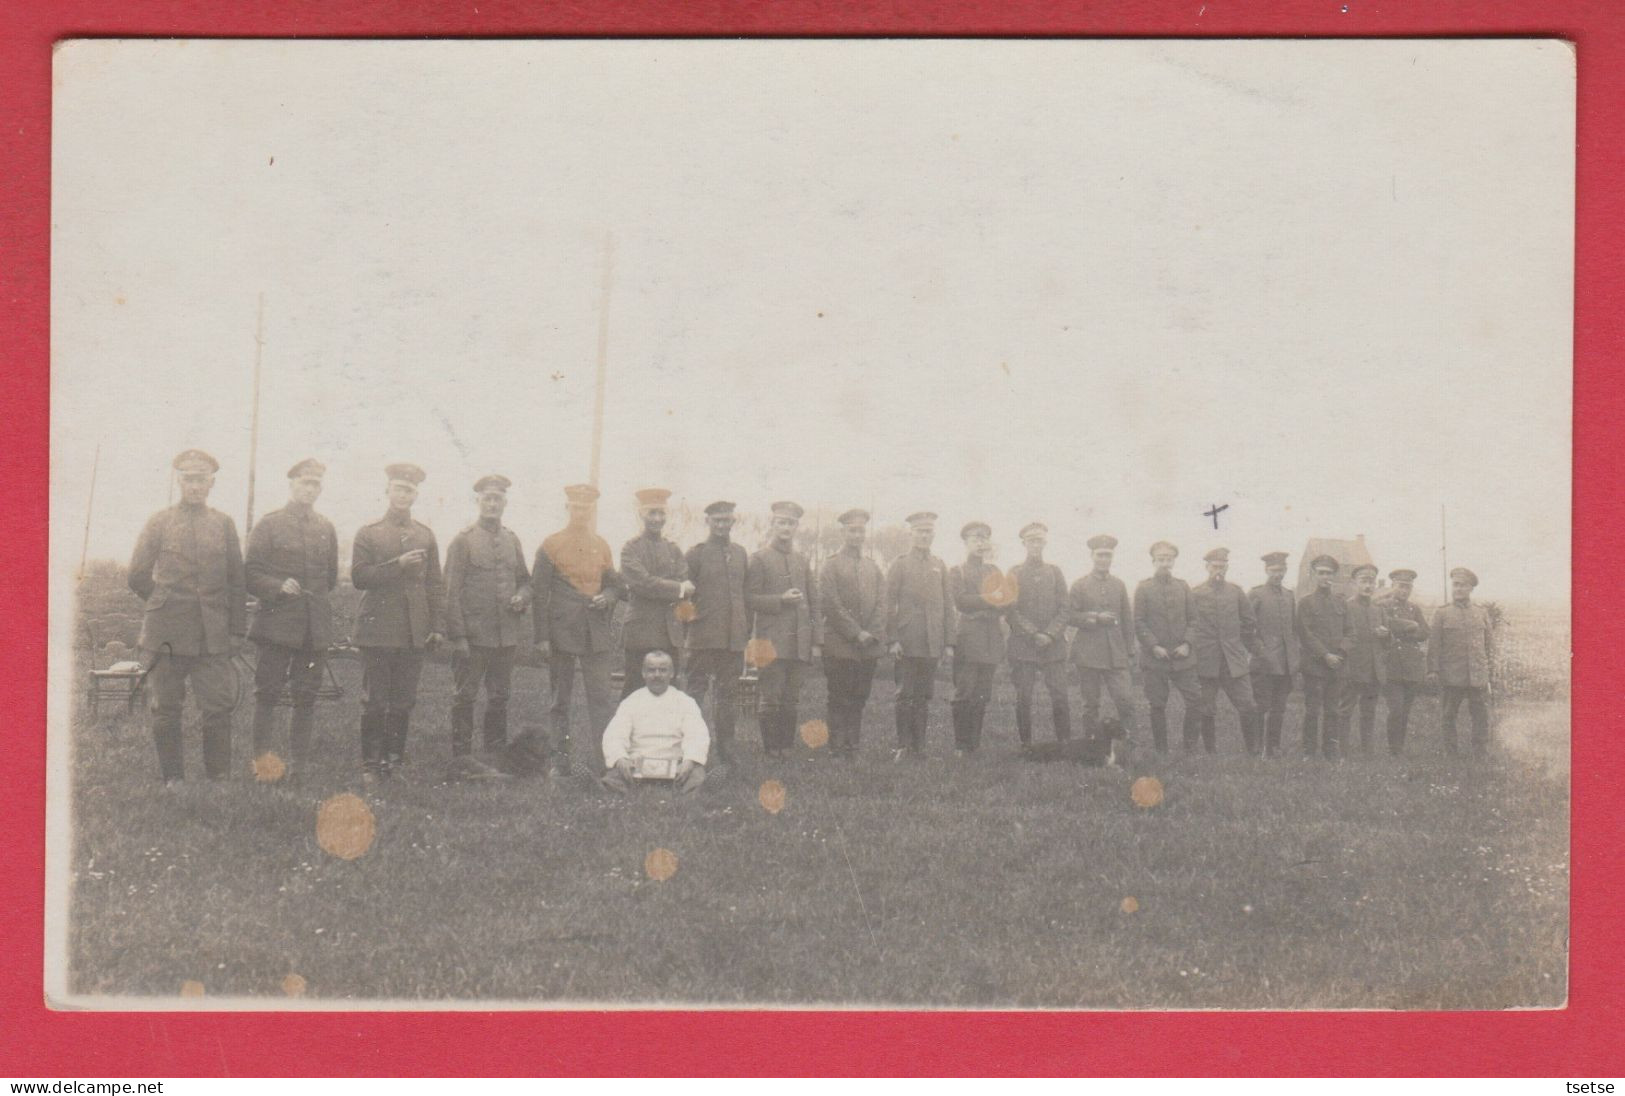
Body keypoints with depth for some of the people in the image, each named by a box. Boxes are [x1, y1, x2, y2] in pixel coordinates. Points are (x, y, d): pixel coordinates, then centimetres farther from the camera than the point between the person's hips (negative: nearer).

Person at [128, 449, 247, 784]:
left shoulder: (224, 525, 9)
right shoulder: (158, 522, 4)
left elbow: (237, 584, 11)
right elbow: (138, 577, 6)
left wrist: (236, 631, 7)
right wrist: (165, 604, 8)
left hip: (212, 638, 1)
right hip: (165, 635, -1)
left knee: (218, 708, -4)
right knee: (165, 710, 4)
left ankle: (219, 778, 6)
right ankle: (172, 779, 14)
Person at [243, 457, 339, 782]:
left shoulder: (326, 529, 14)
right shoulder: (269, 524, 1)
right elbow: (251, 572, -3)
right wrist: (278, 587, -17)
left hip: (315, 628, 4)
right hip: (277, 622, -4)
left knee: (306, 698, 5)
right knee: (267, 694, -3)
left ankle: (298, 762, 10)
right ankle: (262, 761, 1)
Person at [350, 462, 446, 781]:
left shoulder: (425, 536, 13)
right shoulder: (368, 533, 4)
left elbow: (435, 585, 12)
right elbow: (359, 577, -6)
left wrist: (438, 626, 5)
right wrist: (398, 565, -17)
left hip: (414, 632, 3)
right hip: (377, 630, -3)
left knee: (403, 703, 5)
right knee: (374, 702, -1)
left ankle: (394, 761, 11)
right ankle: (371, 764, 4)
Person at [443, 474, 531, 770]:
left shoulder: (512, 540, 12)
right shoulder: (463, 540, -5)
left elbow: (525, 580, 22)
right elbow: (452, 591, -8)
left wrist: (522, 597, -3)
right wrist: (458, 636, -13)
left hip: (507, 634, 5)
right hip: (474, 633, -5)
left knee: (500, 696, 11)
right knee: (465, 696, 0)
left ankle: (497, 753, 20)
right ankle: (463, 755, 6)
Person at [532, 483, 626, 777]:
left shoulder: (601, 546, 11)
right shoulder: (551, 546, -1)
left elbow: (615, 584, 20)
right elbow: (539, 593, -3)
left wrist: (607, 597, -5)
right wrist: (542, 637, -8)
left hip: (596, 633, 3)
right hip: (562, 632, -3)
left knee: (602, 695, -2)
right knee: (559, 699, 4)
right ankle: (558, 760, 9)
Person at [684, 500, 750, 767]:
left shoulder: (740, 554, 12)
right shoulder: (696, 554, 0)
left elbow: (746, 593, 16)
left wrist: (748, 630, 12)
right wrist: (684, 633, -4)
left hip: (734, 637, 4)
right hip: (703, 637, -4)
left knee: (728, 695, 9)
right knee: (696, 690, -3)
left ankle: (724, 751, 15)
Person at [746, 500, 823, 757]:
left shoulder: (803, 562, 17)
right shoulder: (759, 559, 3)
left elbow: (814, 603, 16)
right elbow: (750, 600, -3)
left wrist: (816, 640, 9)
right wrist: (781, 600, -15)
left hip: (800, 643, 4)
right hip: (773, 640, -4)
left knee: (792, 699, 6)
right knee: (771, 698, -5)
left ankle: (787, 746, 12)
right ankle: (771, 747, 1)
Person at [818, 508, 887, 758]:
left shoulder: (874, 568, 16)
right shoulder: (831, 565, 0)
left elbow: (881, 605, 10)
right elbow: (830, 605, -8)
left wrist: (872, 635, -5)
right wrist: (856, 633, -12)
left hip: (868, 646, 5)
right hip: (840, 647, -5)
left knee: (859, 701, 6)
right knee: (840, 702, -3)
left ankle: (852, 748, 10)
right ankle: (838, 749, 0)